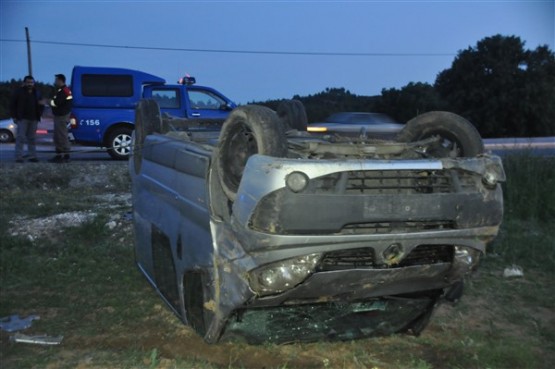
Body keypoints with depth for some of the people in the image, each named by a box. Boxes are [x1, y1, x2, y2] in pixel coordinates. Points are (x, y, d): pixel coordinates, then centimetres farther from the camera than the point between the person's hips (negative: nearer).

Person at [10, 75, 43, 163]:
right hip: (22, 119, -4)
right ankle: (18, 157, -8)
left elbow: (41, 105, 21)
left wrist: (39, 115, 7)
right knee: (20, 137, -8)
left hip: (34, 119, 4)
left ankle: (32, 156, 12)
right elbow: (13, 105, 0)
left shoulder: (37, 93, 14)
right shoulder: (19, 92, 1)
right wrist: (14, 116, -7)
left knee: (32, 138, 7)